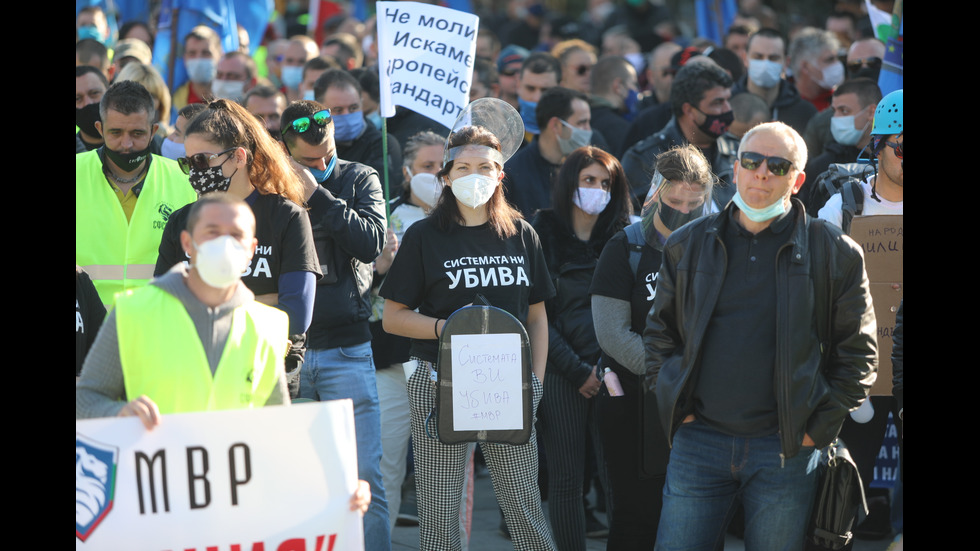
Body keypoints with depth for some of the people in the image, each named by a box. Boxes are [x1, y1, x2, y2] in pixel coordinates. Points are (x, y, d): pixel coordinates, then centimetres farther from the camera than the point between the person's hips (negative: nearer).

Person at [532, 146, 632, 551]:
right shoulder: (543, 236, 3)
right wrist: (577, 371, -6)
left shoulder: (622, 239, 10)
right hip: (560, 373, -1)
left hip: (611, 370, 1)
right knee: (565, 479, 0)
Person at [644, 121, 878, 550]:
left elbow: (858, 353, 3)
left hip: (786, 449, -2)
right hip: (699, 440, 2)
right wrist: (674, 408, 5)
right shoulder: (687, 245, 7)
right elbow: (658, 333, 16)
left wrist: (819, 429, -4)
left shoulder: (835, 253, 0)